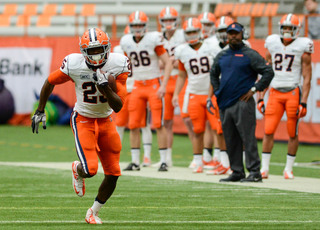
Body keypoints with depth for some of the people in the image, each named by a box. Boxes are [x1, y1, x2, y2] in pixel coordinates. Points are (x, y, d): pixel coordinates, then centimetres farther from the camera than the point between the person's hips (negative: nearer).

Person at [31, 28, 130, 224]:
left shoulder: (118, 65, -16)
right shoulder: (74, 65, -19)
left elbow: (118, 106, -17)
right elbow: (50, 82, 1)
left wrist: (105, 87, -34)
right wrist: (40, 111, 5)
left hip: (106, 121, 3)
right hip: (83, 120, -3)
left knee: (113, 174, 1)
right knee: (90, 169, -21)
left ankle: (94, 212, 24)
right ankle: (77, 170, 19)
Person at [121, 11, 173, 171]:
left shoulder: (153, 40, -11)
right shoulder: (127, 42, 3)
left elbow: (168, 64, -10)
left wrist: (163, 86, -18)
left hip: (154, 85, -5)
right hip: (137, 86, 5)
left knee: (158, 124, -7)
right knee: (133, 125, 2)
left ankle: (164, 161, -2)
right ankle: (135, 161, 10)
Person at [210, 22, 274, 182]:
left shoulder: (250, 55, -3)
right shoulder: (221, 56, 15)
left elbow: (268, 72, -7)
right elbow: (213, 74, 31)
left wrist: (254, 89, -9)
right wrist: (217, 91, 18)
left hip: (243, 102, -6)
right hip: (225, 103, 7)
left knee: (248, 137, -10)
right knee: (231, 140, 8)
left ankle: (254, 172, -9)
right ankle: (237, 172, 15)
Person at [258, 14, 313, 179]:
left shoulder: (302, 47, -3)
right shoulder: (273, 45, 7)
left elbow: (307, 78, -4)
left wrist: (303, 103, -10)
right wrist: (260, 97, 8)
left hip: (293, 93, -3)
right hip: (275, 93, 3)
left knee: (293, 133, 1)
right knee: (268, 131, -5)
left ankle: (288, 169, 11)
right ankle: (264, 168, 1)